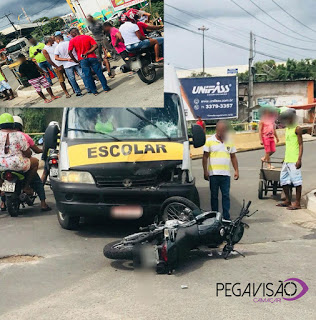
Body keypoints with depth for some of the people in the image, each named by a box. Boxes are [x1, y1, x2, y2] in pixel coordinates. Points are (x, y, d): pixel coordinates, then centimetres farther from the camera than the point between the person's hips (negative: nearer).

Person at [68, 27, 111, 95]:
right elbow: (95, 46, -6)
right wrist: (87, 53, -8)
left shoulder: (72, 41, -2)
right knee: (99, 73, 9)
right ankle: (105, 88, 13)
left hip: (82, 60, -1)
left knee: (88, 76, 9)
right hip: (92, 57, 1)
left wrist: (75, 60, -2)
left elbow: (69, 52, -11)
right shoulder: (88, 37, 5)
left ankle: (94, 91, 14)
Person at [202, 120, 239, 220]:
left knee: (226, 195, 1)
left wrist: (236, 170, 6)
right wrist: (205, 171, -6)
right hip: (213, 173, -2)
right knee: (214, 196, 6)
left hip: (226, 174, 2)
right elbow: (205, 157, 0)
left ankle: (226, 217, 5)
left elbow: (233, 157, 14)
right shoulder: (209, 141, 1)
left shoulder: (229, 141, 11)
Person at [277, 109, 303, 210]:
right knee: (283, 180, 11)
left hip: (294, 160, -9)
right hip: (287, 160, 9)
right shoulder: (287, 129, 18)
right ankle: (288, 201, 21)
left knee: (296, 180, -5)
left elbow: (300, 144, -12)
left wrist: (299, 159, -19)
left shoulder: (297, 129, -7)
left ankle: (297, 203, -1)